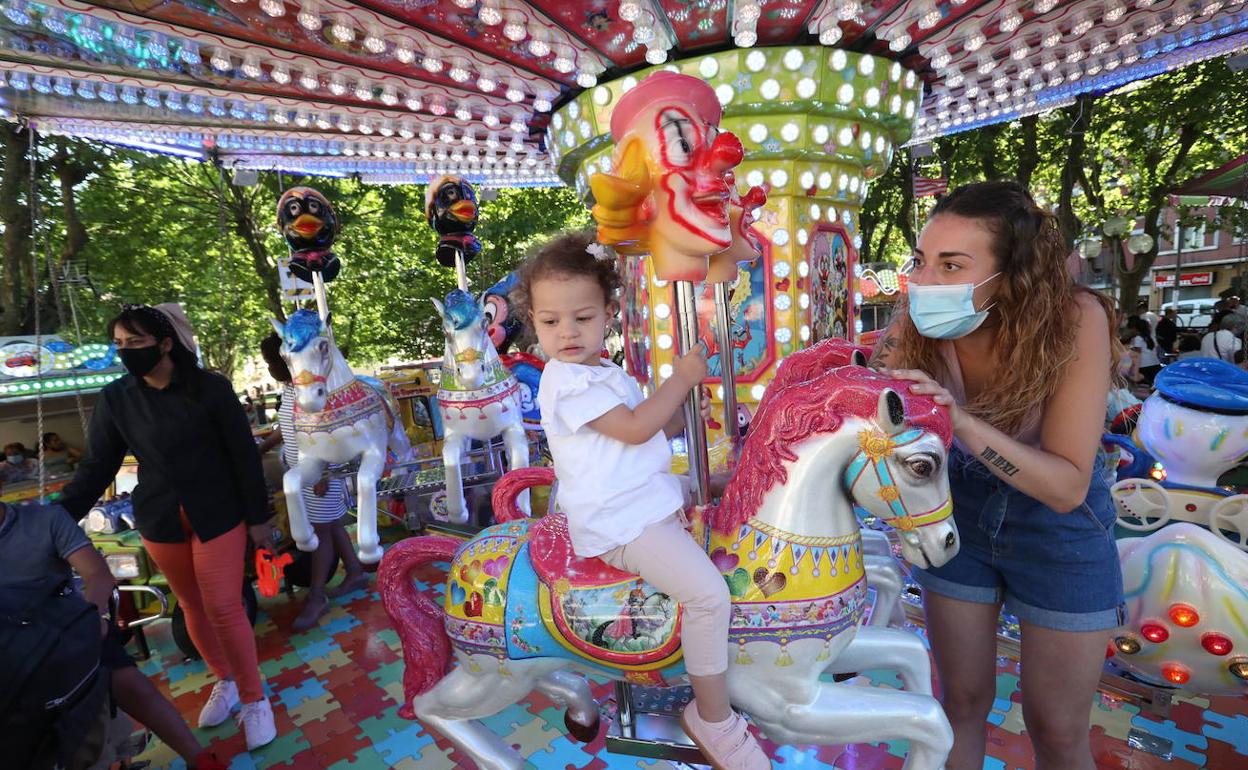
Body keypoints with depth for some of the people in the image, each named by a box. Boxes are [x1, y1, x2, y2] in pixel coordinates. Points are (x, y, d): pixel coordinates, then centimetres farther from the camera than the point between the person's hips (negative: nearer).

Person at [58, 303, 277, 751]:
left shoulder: (211, 388, -13)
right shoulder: (115, 399, -3)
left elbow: (244, 456, -9)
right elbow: (96, 468, 3)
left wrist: (258, 517, -6)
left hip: (219, 516, -3)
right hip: (160, 522, 4)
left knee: (223, 608, -1)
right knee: (193, 607, 15)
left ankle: (254, 698, 16)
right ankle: (224, 681, 36)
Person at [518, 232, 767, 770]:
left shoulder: (607, 374, 16)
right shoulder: (567, 383, -14)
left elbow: (655, 427, 23)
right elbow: (634, 429, -19)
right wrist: (681, 377, -11)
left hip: (653, 498, 10)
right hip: (621, 523, -10)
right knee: (708, 593, -21)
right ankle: (712, 718, 2)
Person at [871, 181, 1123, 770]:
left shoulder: (1074, 319, -27)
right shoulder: (917, 326, -21)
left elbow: (1068, 487, -27)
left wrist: (961, 419, -42)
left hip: (1059, 529, -1)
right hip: (957, 520, 2)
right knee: (962, 702, 14)